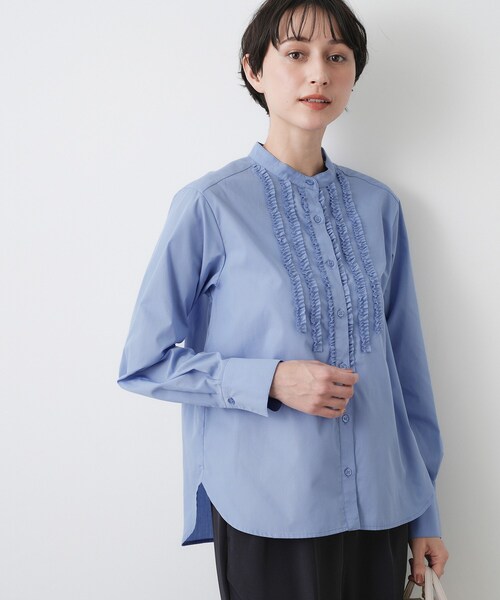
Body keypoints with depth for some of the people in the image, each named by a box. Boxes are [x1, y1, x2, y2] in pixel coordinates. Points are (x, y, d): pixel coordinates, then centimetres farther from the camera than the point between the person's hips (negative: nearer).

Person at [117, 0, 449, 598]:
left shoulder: (378, 206, 4)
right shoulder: (210, 205, -8)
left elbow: (406, 362, 8)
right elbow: (145, 363, -5)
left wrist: (425, 514, 10)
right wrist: (271, 380, -19)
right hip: (267, 514, -4)